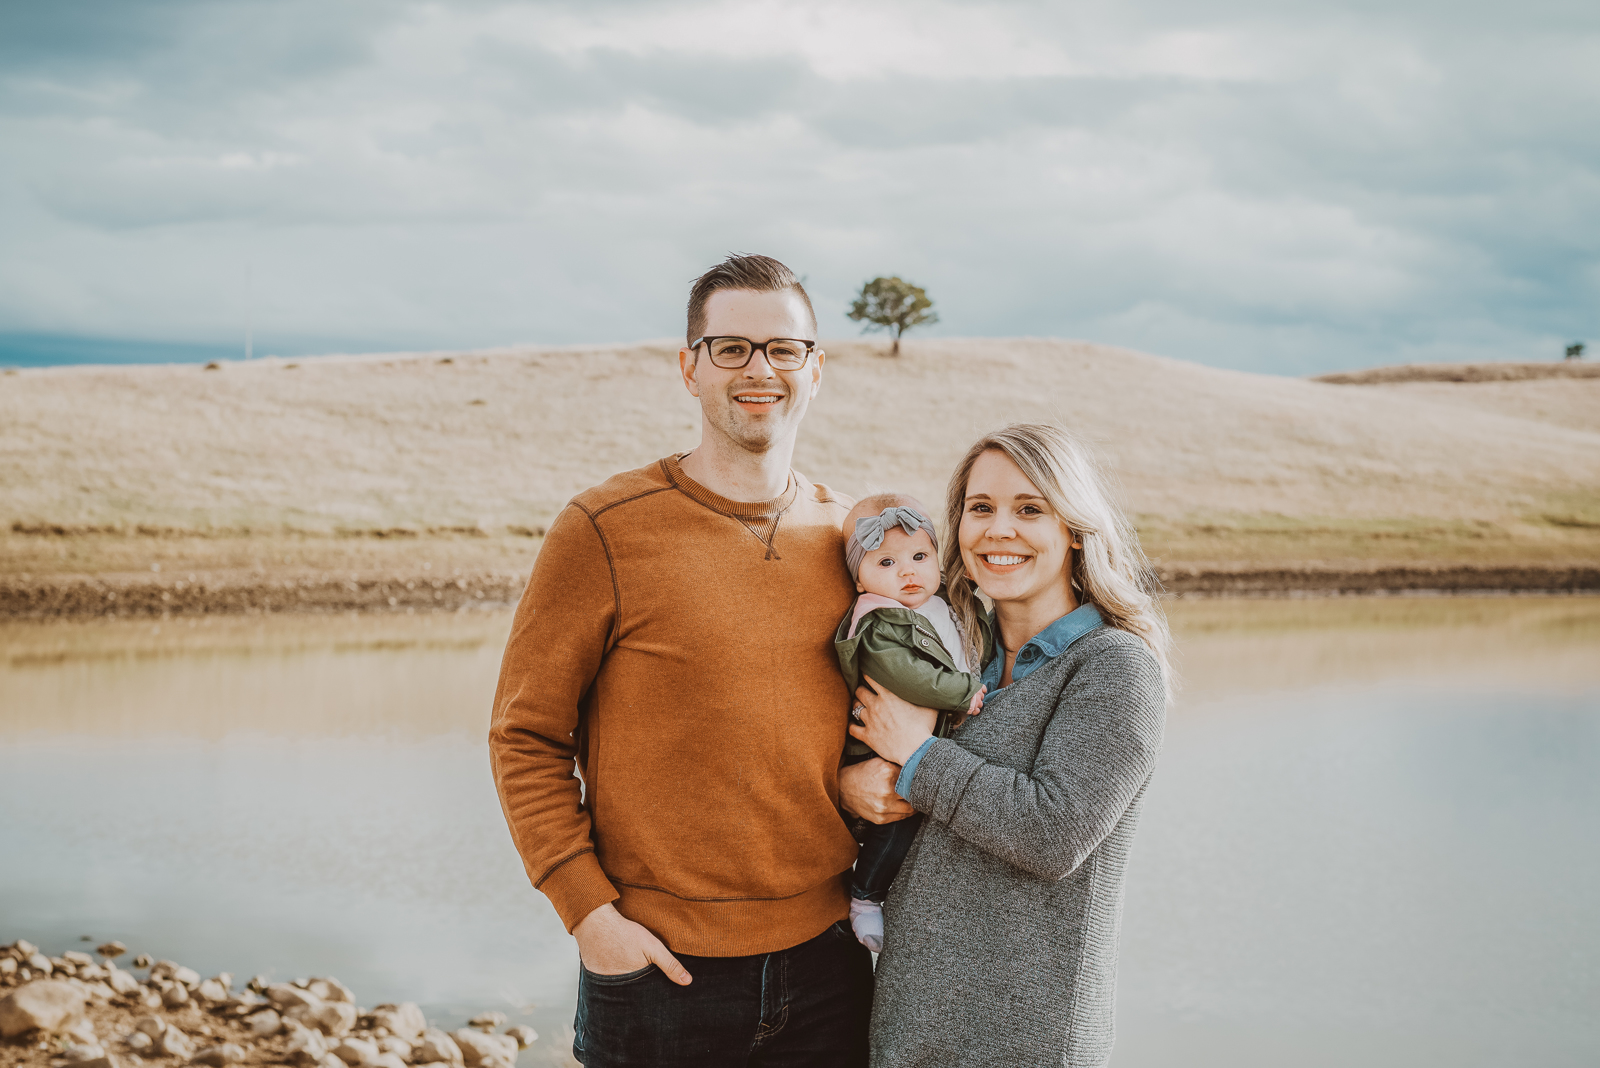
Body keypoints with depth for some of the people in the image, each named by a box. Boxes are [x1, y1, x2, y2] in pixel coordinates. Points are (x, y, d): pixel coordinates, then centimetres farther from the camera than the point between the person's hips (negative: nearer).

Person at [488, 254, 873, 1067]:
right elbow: (525, 738, -4)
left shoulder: (851, 535, 7)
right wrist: (589, 911, -11)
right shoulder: (602, 530, -6)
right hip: (659, 969, -4)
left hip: (823, 962, 4)